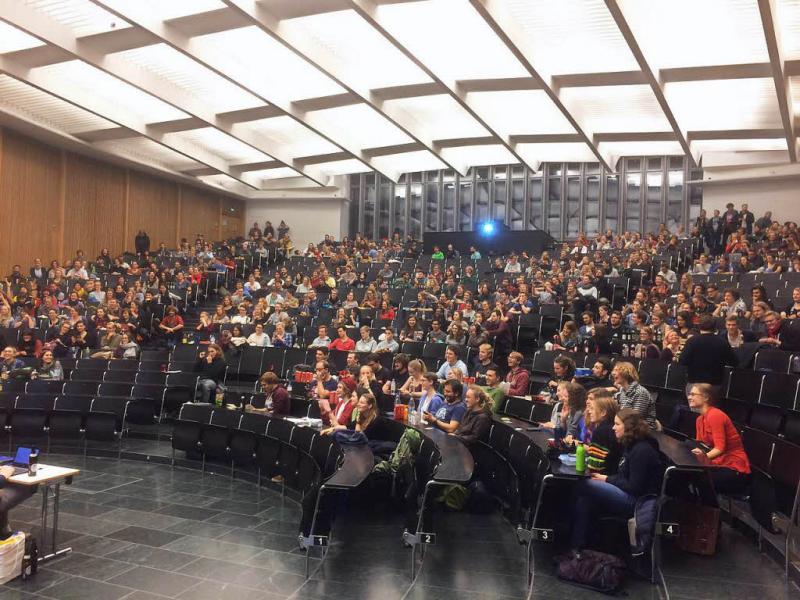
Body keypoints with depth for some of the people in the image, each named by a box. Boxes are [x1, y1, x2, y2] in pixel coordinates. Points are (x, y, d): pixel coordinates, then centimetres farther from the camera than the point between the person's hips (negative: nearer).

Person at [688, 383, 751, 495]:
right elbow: (699, 447, 6)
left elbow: (720, 448, -23)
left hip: (734, 468, -8)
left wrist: (705, 457, -35)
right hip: (718, 464, 8)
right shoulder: (699, 420, 9)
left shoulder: (714, 415, -17)